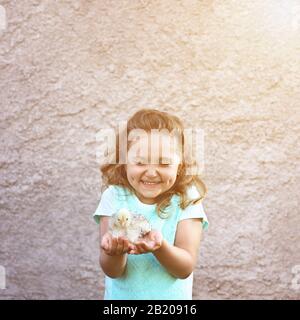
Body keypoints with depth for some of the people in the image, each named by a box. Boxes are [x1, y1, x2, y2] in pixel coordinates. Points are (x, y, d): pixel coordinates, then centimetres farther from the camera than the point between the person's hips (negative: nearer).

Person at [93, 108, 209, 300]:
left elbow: (186, 269, -17)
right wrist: (115, 250, -35)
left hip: (172, 295, 0)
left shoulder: (186, 200, -15)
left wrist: (160, 247, -34)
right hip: (122, 295, 0)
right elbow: (112, 271, -15)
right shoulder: (115, 197, -14)